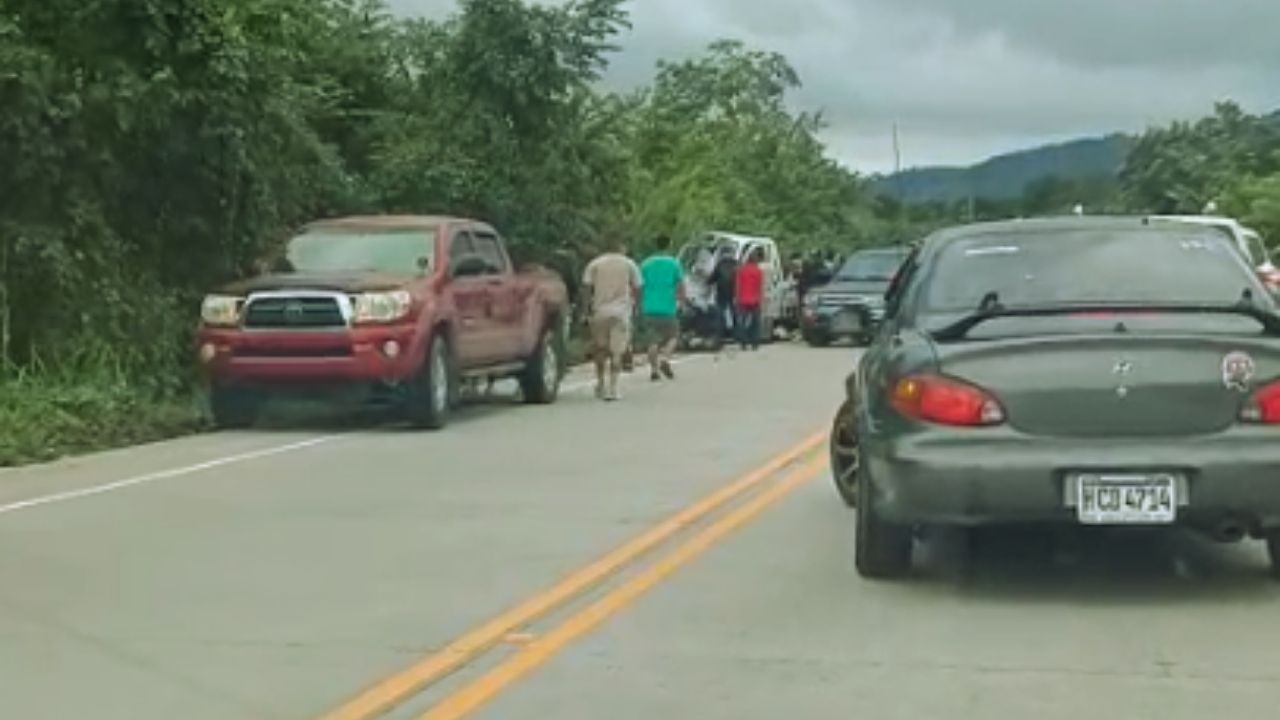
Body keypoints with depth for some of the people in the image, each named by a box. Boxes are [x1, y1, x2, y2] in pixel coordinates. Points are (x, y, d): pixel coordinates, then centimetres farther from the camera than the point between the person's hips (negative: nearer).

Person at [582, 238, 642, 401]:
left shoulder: (595, 264, 4)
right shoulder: (629, 265, 3)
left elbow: (586, 286, -3)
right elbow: (637, 288, 2)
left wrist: (589, 306, 4)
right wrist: (633, 305, 15)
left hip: (599, 310, 1)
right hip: (621, 312, -1)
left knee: (600, 348, 15)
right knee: (617, 351, -2)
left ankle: (600, 383, 20)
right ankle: (613, 387, -9)